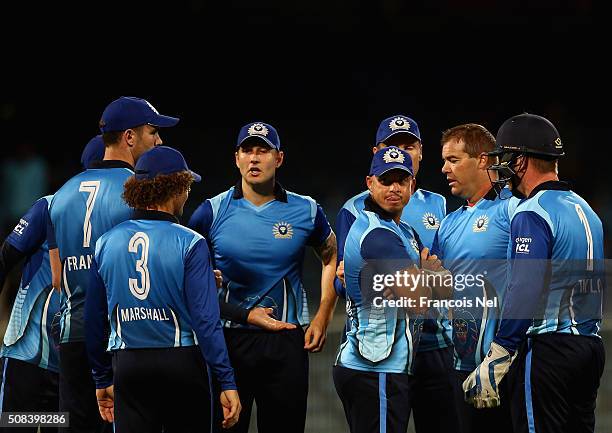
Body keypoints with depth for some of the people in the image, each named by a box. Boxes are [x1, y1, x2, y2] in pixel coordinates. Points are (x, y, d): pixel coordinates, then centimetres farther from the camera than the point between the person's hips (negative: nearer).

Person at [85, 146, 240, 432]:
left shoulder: (106, 243, 6)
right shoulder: (189, 243, -7)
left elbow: (94, 321, 10)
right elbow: (206, 320, -12)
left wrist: (102, 380, 19)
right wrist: (227, 383, -10)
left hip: (127, 365, 3)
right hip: (182, 363, -3)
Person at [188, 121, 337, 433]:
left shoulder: (305, 212, 3)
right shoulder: (214, 212, 0)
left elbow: (331, 258, 17)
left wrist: (322, 318, 9)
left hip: (286, 341, 1)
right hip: (228, 338, -1)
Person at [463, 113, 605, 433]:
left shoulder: (533, 214, -12)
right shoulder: (584, 209, 16)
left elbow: (525, 295, -19)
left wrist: (493, 365, -18)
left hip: (547, 347, -9)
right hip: (590, 346, 9)